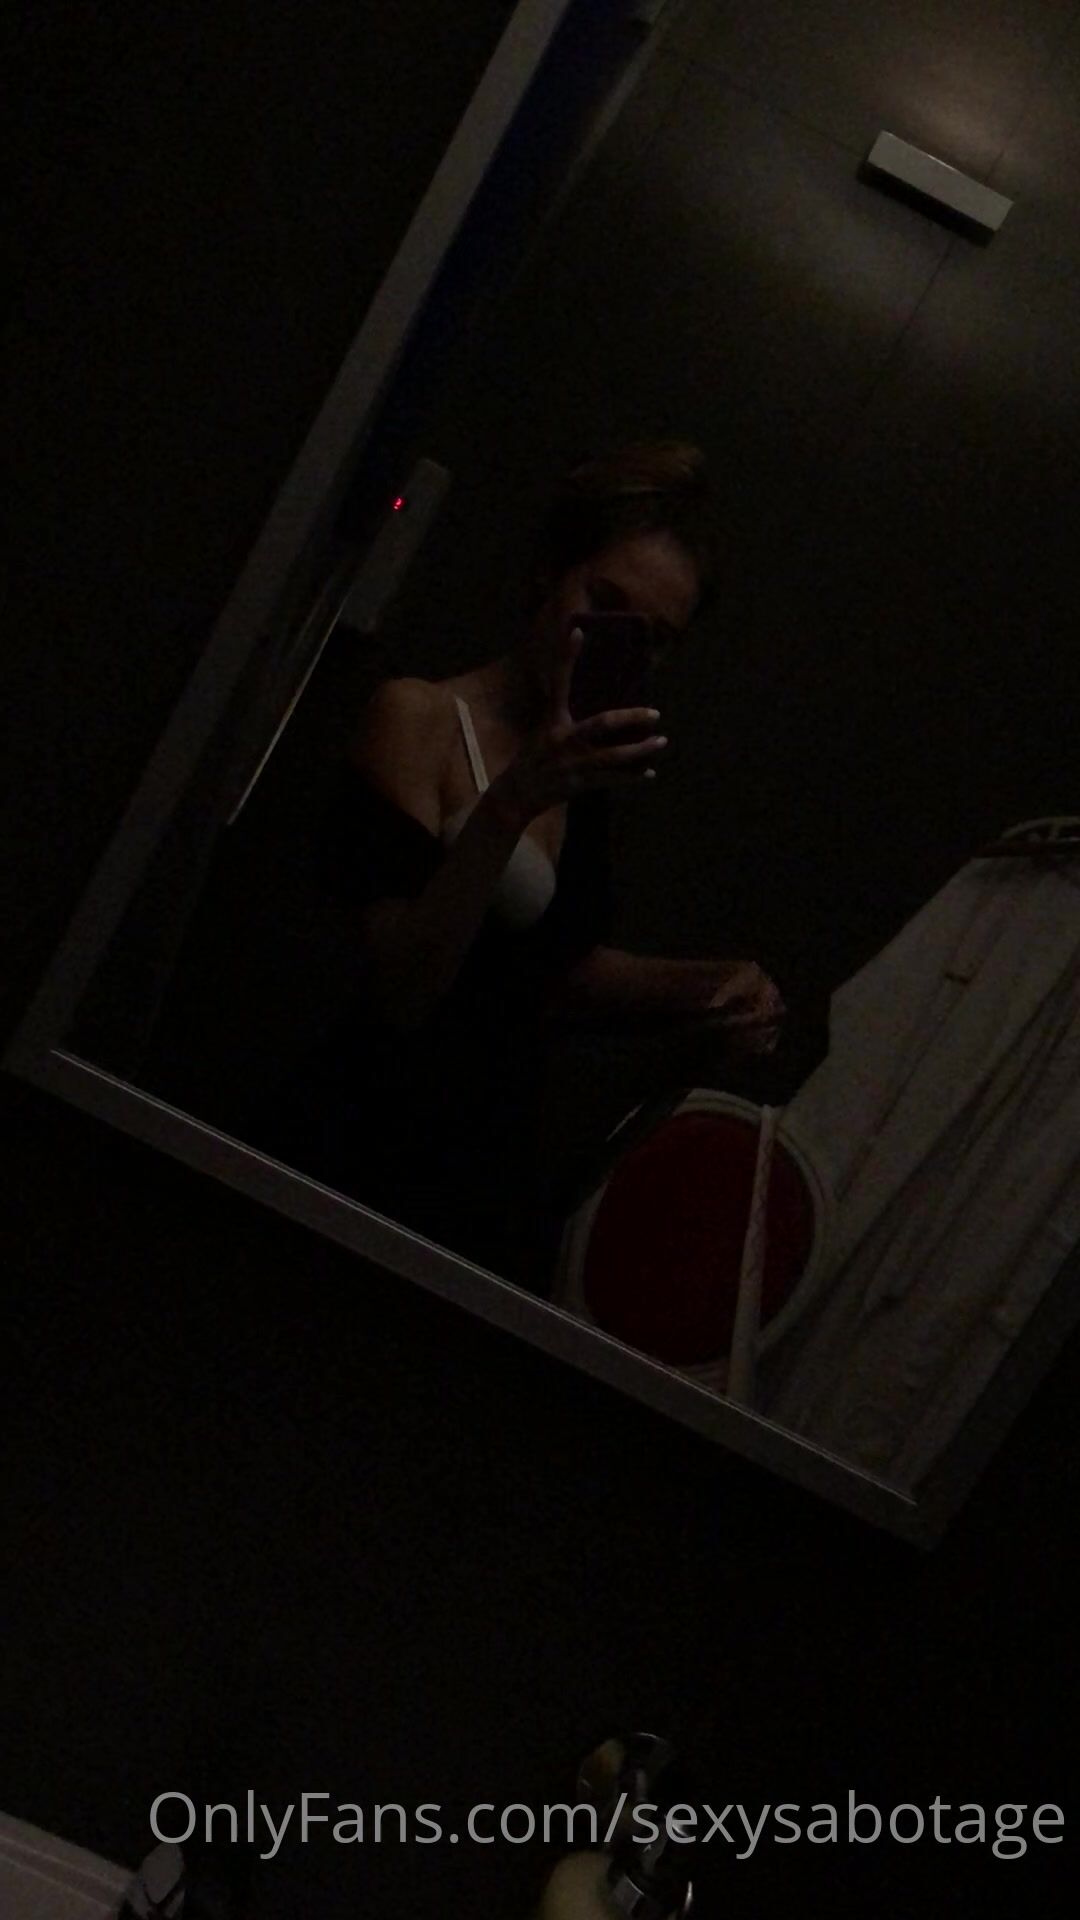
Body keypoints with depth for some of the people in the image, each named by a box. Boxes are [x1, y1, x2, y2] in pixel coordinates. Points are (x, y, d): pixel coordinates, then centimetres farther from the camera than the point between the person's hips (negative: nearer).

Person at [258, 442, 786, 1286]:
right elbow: (396, 996, -22)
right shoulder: (419, 716, -13)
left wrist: (709, 984, 1)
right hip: (371, 1161, -6)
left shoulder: (586, 772, 7)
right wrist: (512, 804, -32)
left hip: (496, 1175, 7)